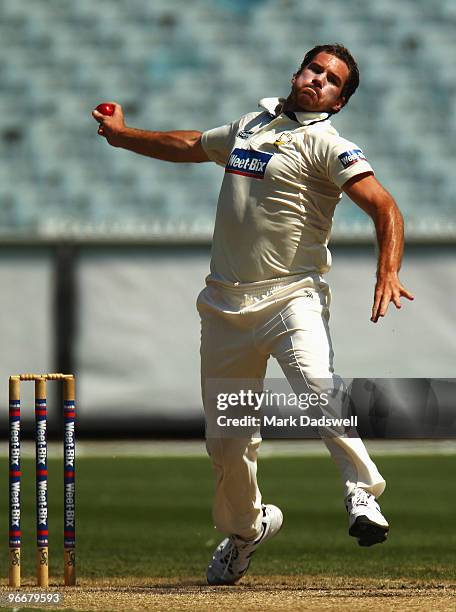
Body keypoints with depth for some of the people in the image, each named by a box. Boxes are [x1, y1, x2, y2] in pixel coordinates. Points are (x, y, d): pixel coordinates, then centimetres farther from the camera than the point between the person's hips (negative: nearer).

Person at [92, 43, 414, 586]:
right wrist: (122, 134, 42)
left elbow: (384, 207, -17)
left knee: (316, 386, -34)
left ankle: (362, 495, -27)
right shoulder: (248, 127, 15)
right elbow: (190, 146, 35)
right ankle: (245, 527, 33)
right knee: (226, 437, 9)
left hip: (292, 297, -5)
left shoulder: (327, 145, -5)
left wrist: (387, 275, -32)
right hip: (226, 305, 6)